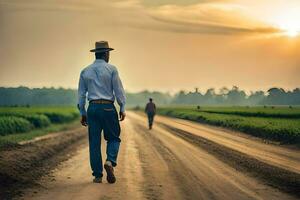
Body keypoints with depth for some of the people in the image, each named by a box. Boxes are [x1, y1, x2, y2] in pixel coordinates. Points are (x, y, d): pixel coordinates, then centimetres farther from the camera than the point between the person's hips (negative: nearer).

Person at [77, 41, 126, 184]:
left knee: (94, 142, 6)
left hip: (92, 108, 3)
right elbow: (119, 90, -3)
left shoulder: (85, 71, 10)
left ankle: (97, 175, 5)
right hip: (108, 108, -3)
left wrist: (82, 113, 17)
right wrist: (122, 109, 5)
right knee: (113, 138, 11)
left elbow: (81, 94, 11)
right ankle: (110, 161, -16)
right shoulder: (111, 69, -2)